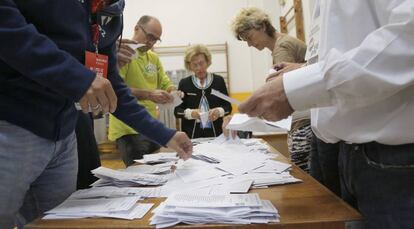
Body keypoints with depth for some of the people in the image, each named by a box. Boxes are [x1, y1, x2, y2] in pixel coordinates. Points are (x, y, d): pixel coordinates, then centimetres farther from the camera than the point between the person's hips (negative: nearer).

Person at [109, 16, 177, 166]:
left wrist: (173, 91, -8)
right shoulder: (121, 53, -9)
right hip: (129, 129, -7)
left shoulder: (154, 58, 12)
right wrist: (148, 95, -30)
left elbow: (165, 83, 16)